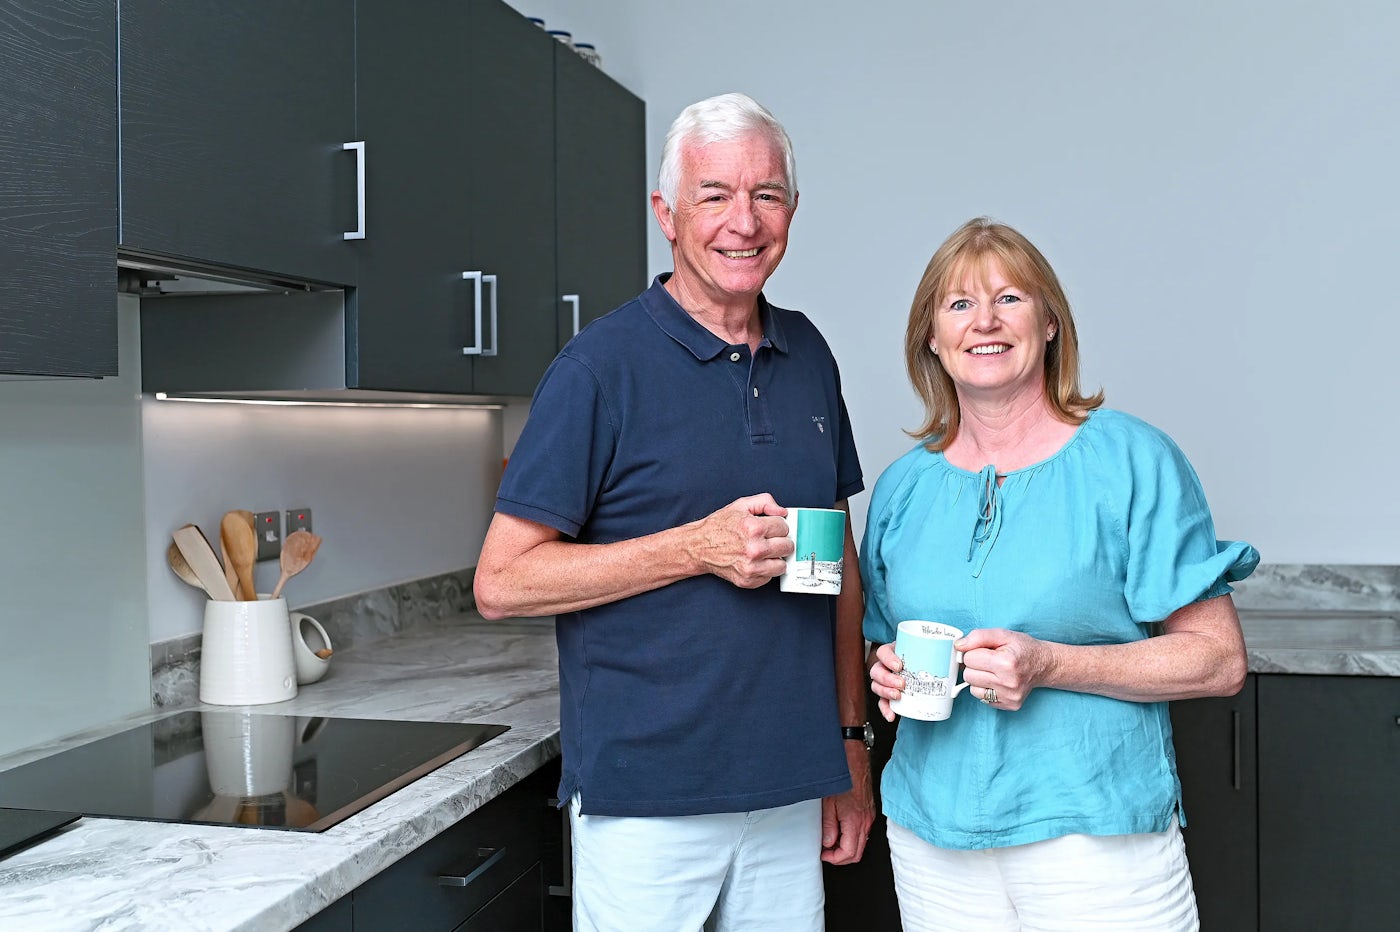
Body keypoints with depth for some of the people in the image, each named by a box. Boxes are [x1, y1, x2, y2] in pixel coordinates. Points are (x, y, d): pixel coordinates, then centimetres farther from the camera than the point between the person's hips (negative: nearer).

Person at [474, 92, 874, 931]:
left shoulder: (808, 355, 7)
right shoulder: (603, 366, -10)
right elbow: (502, 581, -13)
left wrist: (851, 739, 11)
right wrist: (700, 548, -20)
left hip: (791, 795, 5)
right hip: (647, 798, -5)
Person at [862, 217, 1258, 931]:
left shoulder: (1132, 460, -6)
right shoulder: (903, 486, 6)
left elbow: (1219, 660, -8)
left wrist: (1048, 665, -20)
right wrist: (891, 675, -5)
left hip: (1096, 838, -3)